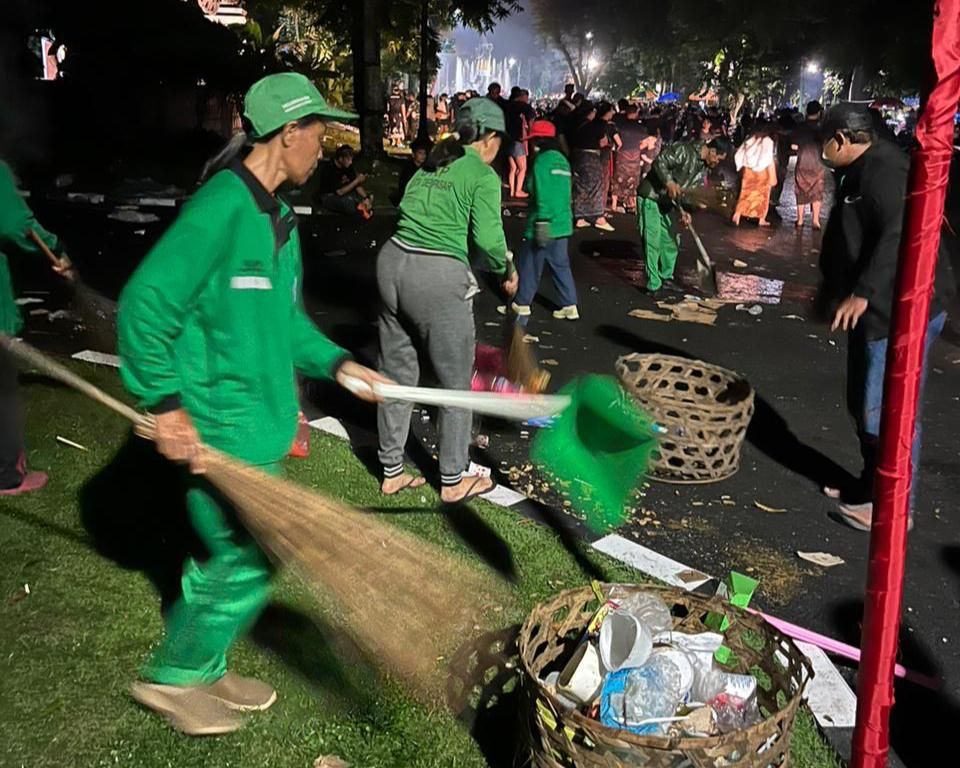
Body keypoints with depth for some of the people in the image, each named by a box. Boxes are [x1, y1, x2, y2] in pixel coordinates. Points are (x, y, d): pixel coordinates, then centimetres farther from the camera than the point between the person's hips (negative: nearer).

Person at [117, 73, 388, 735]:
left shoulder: (275, 215, 11)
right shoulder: (223, 207, -21)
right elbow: (145, 306, -23)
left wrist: (334, 362, 5)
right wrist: (167, 404, -22)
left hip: (260, 421, 10)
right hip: (220, 432, -10)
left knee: (228, 555, 20)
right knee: (249, 565, 1)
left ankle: (202, 668, 40)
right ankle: (172, 677, 24)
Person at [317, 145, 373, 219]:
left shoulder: (348, 166, -6)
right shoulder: (329, 169, -28)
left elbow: (356, 185, -3)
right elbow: (340, 192, -28)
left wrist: (366, 198, -19)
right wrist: (357, 180, -26)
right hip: (328, 196, -7)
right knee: (349, 202, -36)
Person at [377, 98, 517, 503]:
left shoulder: (430, 166, 18)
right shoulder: (483, 176, -2)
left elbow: (409, 212, 12)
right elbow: (488, 237, -14)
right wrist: (507, 271, 4)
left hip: (393, 261, 7)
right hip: (438, 276, -7)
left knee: (397, 373, 17)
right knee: (455, 382, 9)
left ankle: (391, 472, 28)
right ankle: (452, 481, 21)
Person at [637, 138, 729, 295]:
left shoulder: (704, 168, 8)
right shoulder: (684, 151, -18)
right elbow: (659, 162, -22)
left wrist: (682, 211, -8)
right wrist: (669, 182, -33)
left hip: (667, 202, 9)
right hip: (650, 197, -9)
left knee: (671, 240, 14)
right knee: (653, 242, -8)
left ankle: (666, 277, 30)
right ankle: (653, 286, -3)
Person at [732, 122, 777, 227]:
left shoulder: (749, 140, 3)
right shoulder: (767, 141, -10)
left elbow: (738, 155, 5)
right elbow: (770, 160, -15)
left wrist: (742, 167, 18)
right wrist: (773, 177, -13)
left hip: (748, 171, 3)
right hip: (763, 171, -3)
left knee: (745, 194, 8)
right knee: (763, 196, 10)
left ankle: (737, 215, -8)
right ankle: (762, 220, 14)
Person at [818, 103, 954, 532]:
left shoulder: (884, 169, -16)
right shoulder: (863, 172, 17)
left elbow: (900, 235, -30)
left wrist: (863, 292, -32)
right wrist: (843, 291, 28)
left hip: (901, 311, -11)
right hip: (876, 308, 11)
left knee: (887, 411, -6)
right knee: (864, 403, 18)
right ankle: (873, 485, 32)